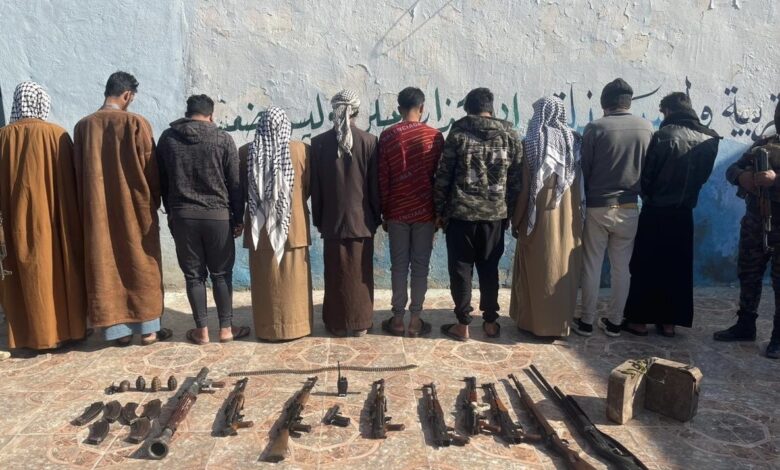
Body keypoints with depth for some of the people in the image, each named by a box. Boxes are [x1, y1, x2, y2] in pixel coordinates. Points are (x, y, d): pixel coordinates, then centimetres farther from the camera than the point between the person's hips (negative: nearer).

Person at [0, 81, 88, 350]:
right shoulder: (58, 135, -7)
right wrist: (72, 221, 4)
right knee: (61, 271, 9)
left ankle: (36, 335, 17)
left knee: (28, 274, 10)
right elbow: (70, 182, -5)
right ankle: (68, 329, 17)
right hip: (53, 218, -2)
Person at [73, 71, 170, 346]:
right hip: (134, 209, -3)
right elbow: (150, 169, -7)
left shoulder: (83, 126, 2)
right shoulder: (136, 123, -11)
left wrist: (88, 208, 16)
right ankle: (148, 329, 12)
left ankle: (117, 330, 17)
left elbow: (78, 173, 7)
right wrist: (153, 203, 7)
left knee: (105, 269, 10)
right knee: (141, 267, 7)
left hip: (97, 211, 4)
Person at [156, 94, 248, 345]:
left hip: (181, 215, 2)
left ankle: (201, 330, 15)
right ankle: (226, 328, 15)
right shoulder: (223, 139, -3)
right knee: (221, 273, 9)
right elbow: (235, 183, -2)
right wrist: (238, 218, 6)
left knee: (193, 274, 9)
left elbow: (162, 180, 11)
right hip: (217, 214, -2)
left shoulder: (167, 138, 5)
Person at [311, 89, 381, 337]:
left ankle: (337, 323, 19)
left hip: (332, 219, 1)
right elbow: (375, 184, -3)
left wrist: (318, 219, 9)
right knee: (360, 273, 9)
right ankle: (360, 323, 18)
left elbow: (315, 186, 0)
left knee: (336, 273, 10)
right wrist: (378, 216, 8)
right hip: (362, 219, 0)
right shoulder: (369, 141, -6)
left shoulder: (319, 142, -4)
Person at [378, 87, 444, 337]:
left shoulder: (387, 136, -2)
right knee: (420, 265, 6)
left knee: (399, 265, 8)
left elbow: (382, 179, -2)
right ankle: (415, 319, 11)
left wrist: (384, 213, 6)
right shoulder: (435, 136, -3)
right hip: (425, 211, 0)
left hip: (397, 211, 1)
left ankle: (398, 318, 13)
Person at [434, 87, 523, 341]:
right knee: (489, 268, 14)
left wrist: (440, 210, 3)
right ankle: (491, 322, 22)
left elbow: (443, 177, -6)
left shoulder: (458, 134, -4)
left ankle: (462, 324, 12)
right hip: (495, 215, 3)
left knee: (461, 269, 7)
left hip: (461, 213, -3)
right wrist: (508, 212, 13)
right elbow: (516, 180, 4)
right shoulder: (510, 136, 4)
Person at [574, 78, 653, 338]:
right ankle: (614, 321, 19)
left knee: (592, 266, 7)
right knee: (622, 267, 11)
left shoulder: (595, 128, -9)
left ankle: (586, 321, 13)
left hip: (598, 206, -3)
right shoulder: (647, 127, 0)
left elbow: (584, 169, -4)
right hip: (630, 207, 3)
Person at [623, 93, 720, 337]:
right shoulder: (709, 139, 0)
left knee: (645, 265, 5)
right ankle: (669, 321, 19)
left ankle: (639, 319, 11)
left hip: (656, 211, -5)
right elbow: (704, 175, 8)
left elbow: (647, 173, -10)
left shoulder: (664, 136, -16)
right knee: (678, 267, 13)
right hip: (684, 213, 5)